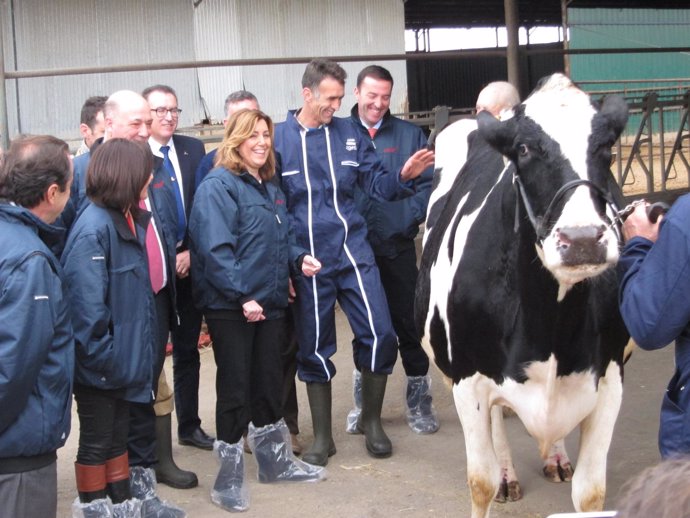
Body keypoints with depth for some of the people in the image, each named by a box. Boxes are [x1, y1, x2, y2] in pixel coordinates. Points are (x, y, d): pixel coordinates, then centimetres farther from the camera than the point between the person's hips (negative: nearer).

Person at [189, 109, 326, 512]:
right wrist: (242, 296, -24)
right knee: (235, 388, 0)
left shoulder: (270, 189, 15)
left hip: (270, 303, 8)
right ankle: (229, 478, 10)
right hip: (230, 306, -8)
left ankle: (275, 460, 31)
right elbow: (216, 249, -20)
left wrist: (299, 259, 3)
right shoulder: (218, 186, -11)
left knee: (269, 383, 17)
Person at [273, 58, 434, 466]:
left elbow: (376, 181, 5)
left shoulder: (349, 134, 4)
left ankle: (372, 420, 18)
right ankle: (323, 437, 22)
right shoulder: (279, 139, -2)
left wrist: (402, 177, -17)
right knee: (314, 347, 7)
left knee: (379, 334, -5)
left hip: (355, 253, 2)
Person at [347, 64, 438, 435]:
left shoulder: (409, 134, 5)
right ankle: (364, 402, 23)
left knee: (408, 322, 3)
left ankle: (419, 400, 15)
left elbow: (428, 182, 2)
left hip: (398, 247, 0)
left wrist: (411, 217, -9)